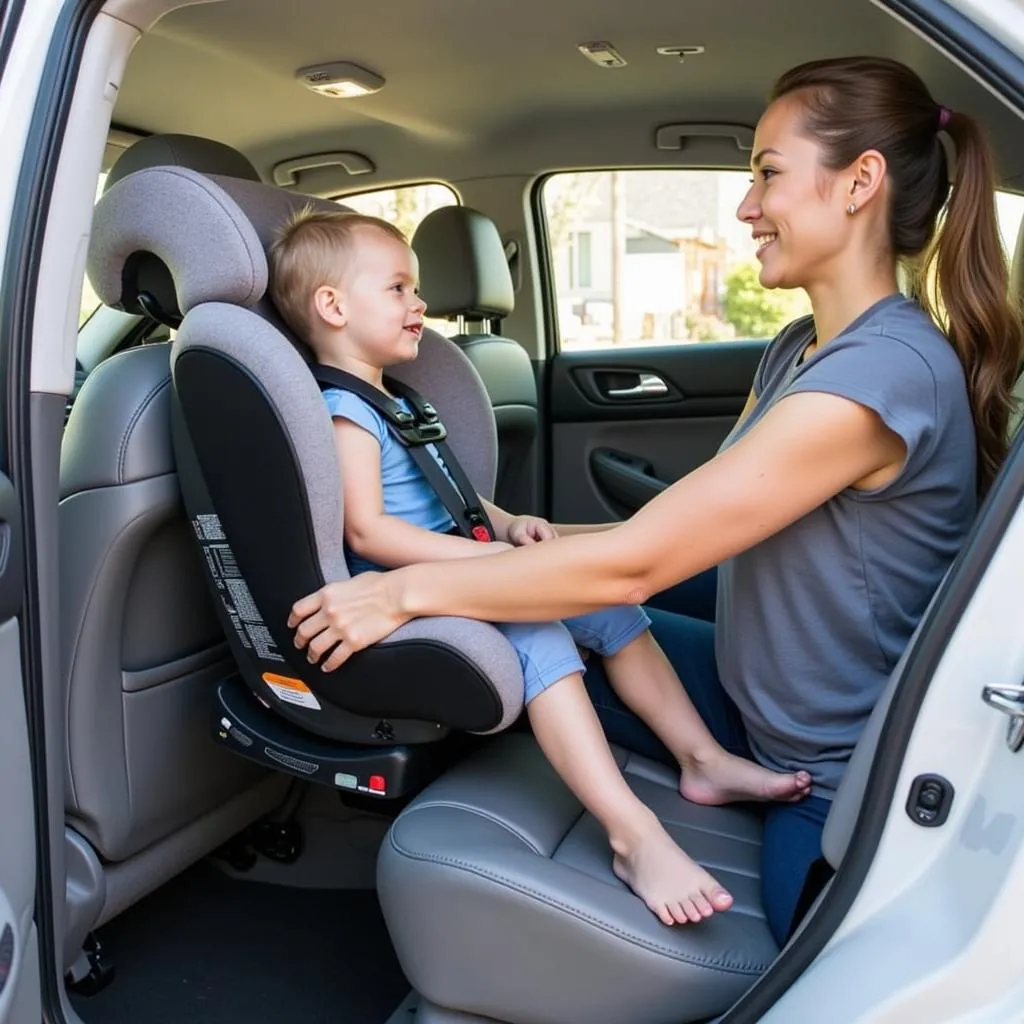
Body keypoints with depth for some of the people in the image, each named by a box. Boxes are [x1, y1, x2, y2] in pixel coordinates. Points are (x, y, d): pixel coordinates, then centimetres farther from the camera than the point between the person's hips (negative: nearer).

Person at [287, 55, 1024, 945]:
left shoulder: (886, 371, -29)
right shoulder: (798, 350, 1)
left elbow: (635, 562, -29)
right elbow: (689, 523, 7)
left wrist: (409, 591, -22)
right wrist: (547, 543, -1)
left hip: (845, 780, -8)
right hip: (758, 693, 8)